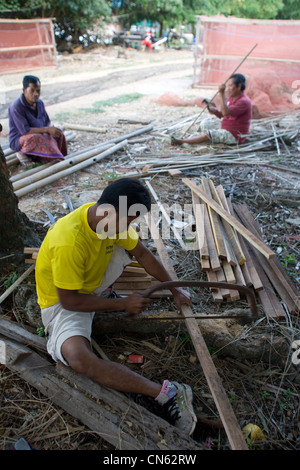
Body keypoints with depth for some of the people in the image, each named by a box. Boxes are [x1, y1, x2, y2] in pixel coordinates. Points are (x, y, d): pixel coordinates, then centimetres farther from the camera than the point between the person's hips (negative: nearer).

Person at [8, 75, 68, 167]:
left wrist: (51, 129, -16)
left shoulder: (39, 103, 0)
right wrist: (47, 129, -29)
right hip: (18, 140, -7)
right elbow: (25, 131, -28)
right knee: (35, 138, -38)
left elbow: (47, 121, 9)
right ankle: (22, 153, -11)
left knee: (59, 133, -7)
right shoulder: (16, 106, -23)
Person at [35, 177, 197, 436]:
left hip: (93, 284, 7)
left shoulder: (112, 219, -14)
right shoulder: (70, 242, -37)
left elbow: (143, 253, -1)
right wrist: (123, 304, -21)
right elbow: (70, 301, -28)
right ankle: (166, 393, -29)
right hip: (62, 301, -7)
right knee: (78, 358, -34)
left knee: (127, 248, -5)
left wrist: (174, 290, 1)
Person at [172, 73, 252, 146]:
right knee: (205, 123, 11)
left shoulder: (244, 101, -21)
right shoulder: (232, 97, 9)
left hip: (234, 136, -10)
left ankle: (181, 141, -15)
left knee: (208, 134, -24)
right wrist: (215, 111, -10)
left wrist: (222, 94, -34)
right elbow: (221, 115, 12)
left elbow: (226, 113, -34)